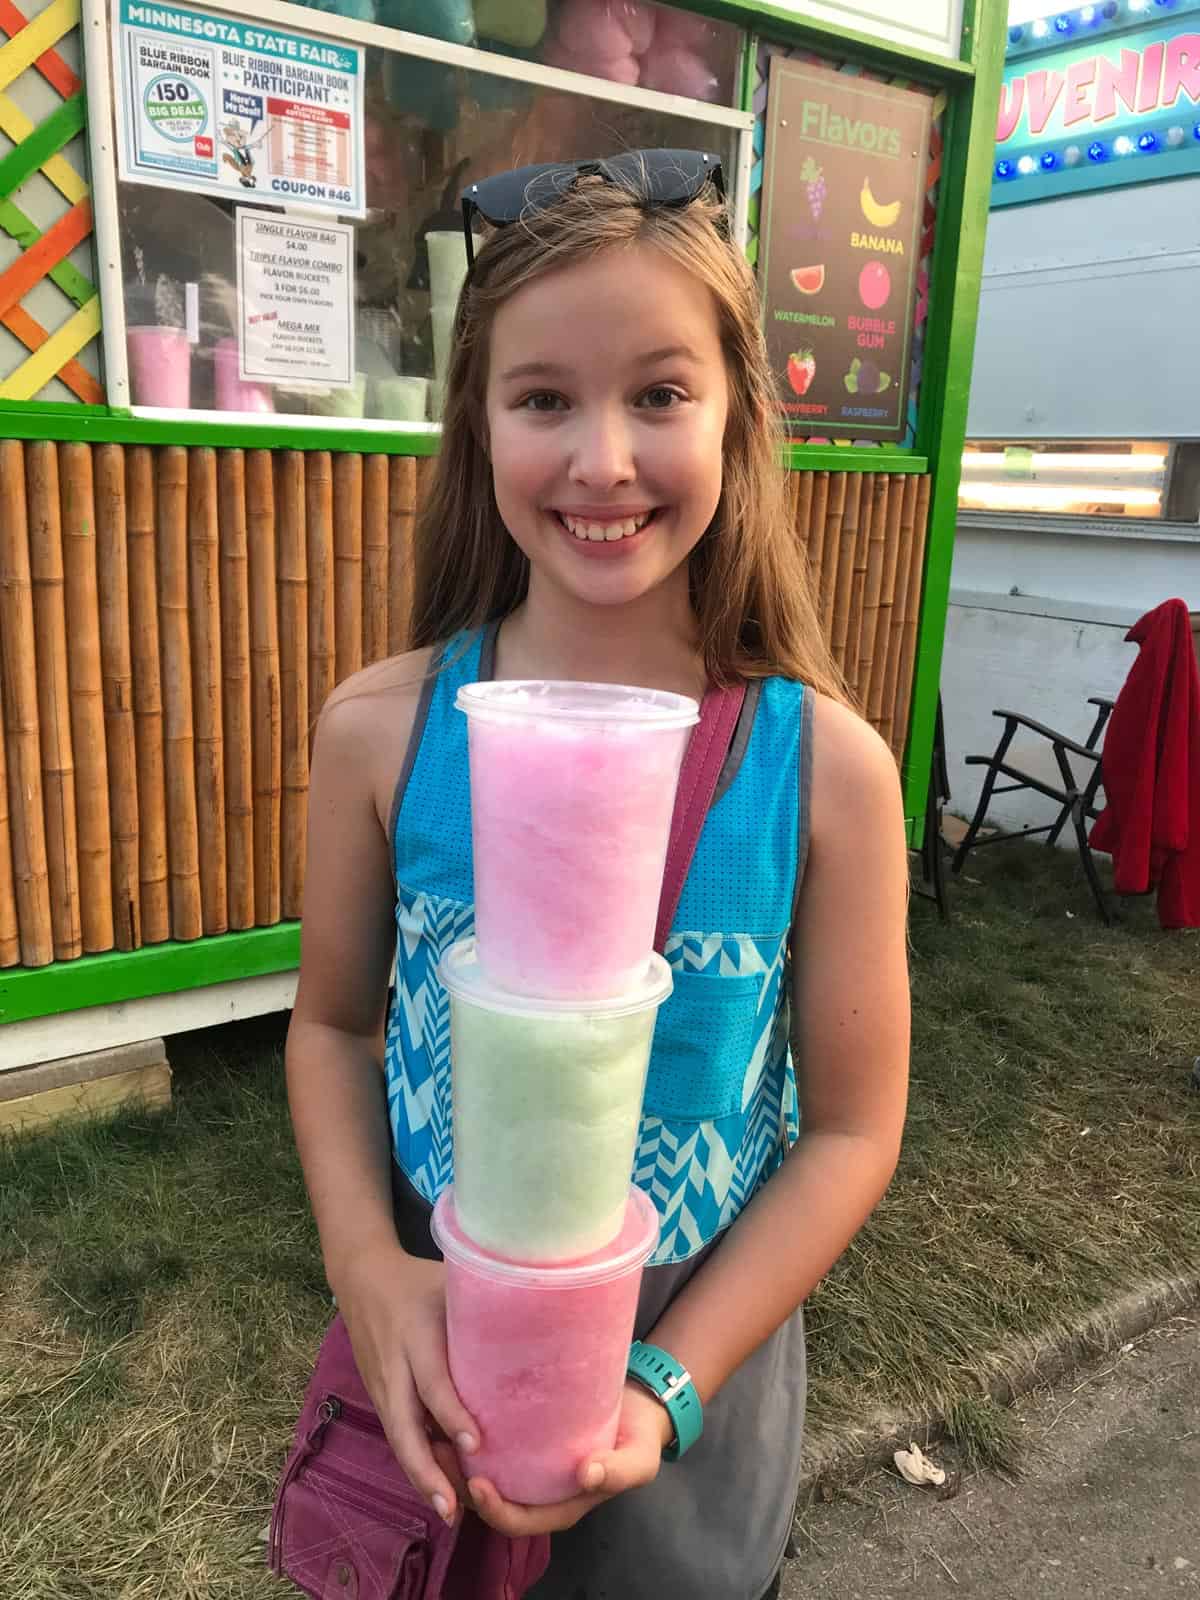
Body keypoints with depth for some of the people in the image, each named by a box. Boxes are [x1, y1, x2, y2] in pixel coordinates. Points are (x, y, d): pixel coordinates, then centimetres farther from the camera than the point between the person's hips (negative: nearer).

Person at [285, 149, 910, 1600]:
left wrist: (667, 1382, -16)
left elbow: (851, 1129, -11)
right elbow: (332, 1022, -2)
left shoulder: (826, 766, -18)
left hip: (699, 1339, -1)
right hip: (427, 1343, 2)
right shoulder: (380, 729, -15)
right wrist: (370, 1271, -15)